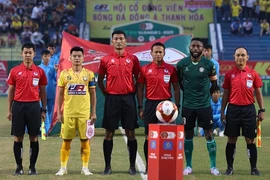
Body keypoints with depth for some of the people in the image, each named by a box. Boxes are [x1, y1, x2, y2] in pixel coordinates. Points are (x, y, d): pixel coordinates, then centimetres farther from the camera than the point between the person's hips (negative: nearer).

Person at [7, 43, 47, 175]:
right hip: (18, 105, 0)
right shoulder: (14, 71, 4)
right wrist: (9, 110, 3)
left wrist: (44, 109, 4)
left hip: (34, 106, 0)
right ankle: (19, 167, 10)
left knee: (34, 137, 2)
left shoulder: (39, 71, 5)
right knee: (18, 137, 2)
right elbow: (11, 91, 7)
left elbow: (43, 91, 9)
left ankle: (32, 167, 10)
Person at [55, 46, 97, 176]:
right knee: (66, 141, 4)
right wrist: (59, 112, 0)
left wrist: (93, 113, 0)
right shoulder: (64, 74, 3)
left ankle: (85, 168, 11)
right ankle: (63, 168, 12)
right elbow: (60, 94, 6)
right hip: (68, 113, 0)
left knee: (85, 140, 3)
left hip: (84, 113, 0)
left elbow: (93, 94, 5)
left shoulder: (89, 74, 3)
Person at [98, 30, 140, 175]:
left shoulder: (132, 59, 3)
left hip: (128, 98, 0)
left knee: (130, 133, 2)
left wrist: (133, 93, 1)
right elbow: (100, 80, 10)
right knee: (109, 133, 2)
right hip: (112, 99, 0)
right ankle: (107, 166, 8)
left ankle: (132, 166, 8)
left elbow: (138, 79, 8)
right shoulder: (105, 60, 3)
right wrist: (106, 94, 3)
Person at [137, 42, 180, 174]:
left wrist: (177, 106, 0)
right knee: (149, 136, 2)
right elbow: (140, 88, 7)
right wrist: (140, 107, 1)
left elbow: (176, 88, 7)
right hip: (150, 104, 0)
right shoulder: (145, 69, 4)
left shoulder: (171, 69, 4)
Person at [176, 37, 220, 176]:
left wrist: (207, 95, 8)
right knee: (188, 135, 6)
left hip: (204, 105, -1)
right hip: (188, 105, 1)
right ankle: (188, 166, 16)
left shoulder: (208, 64, -5)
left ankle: (213, 166, 8)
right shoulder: (182, 64, -3)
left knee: (209, 134, 0)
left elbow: (214, 83, 8)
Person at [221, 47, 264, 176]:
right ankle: (230, 167, 13)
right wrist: (222, 111, 4)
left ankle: (254, 168, 10)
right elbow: (225, 94, 8)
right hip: (233, 109, 0)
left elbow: (258, 93, 7)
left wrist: (262, 110, 2)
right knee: (231, 140, 5)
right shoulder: (229, 74, 4)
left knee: (250, 140, 3)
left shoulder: (253, 74, 4)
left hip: (249, 109, 0)